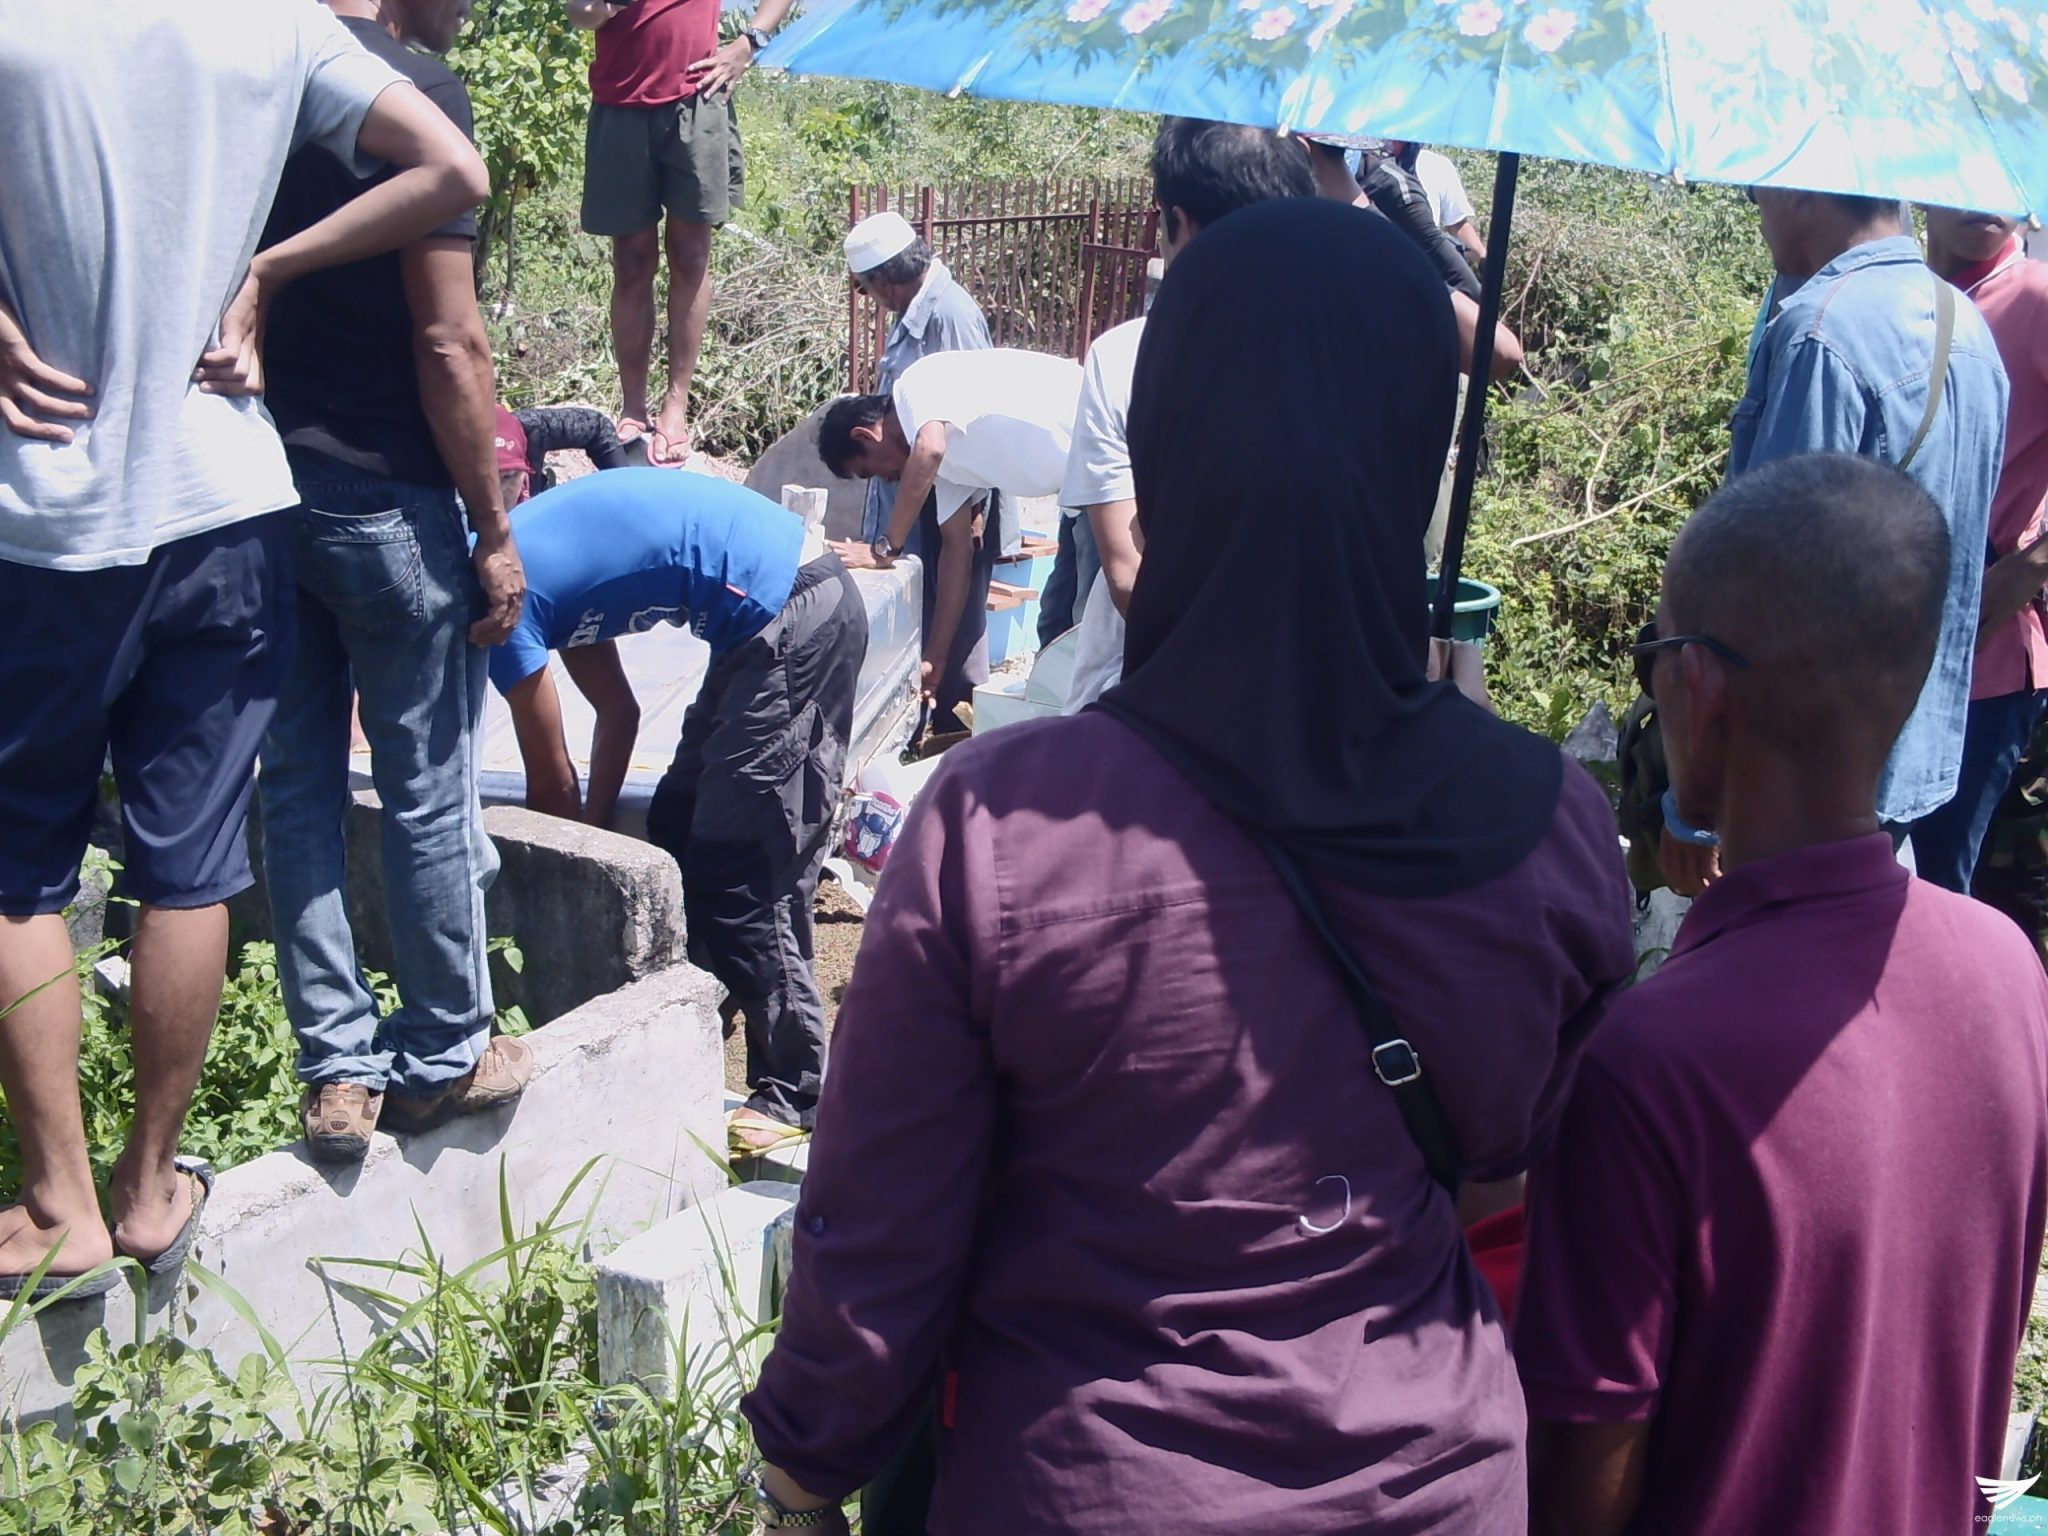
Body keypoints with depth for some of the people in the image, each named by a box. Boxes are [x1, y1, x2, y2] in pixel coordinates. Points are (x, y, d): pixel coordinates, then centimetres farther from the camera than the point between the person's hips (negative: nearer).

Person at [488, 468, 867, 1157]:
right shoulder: (540, 564, 16)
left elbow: (551, 779, 0)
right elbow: (619, 712, 22)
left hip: (795, 620, -10)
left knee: (738, 877, -6)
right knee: (677, 831, 15)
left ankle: (794, 1097, 2)